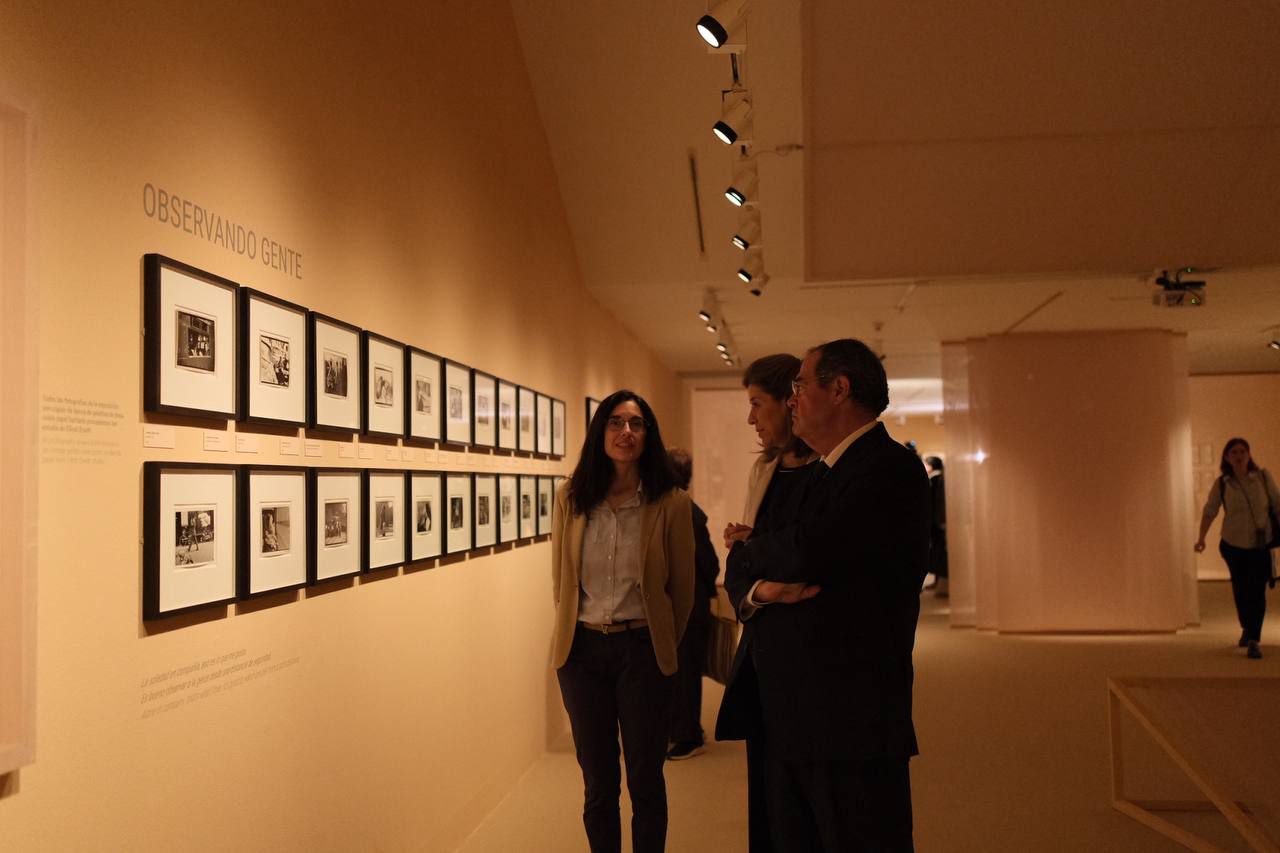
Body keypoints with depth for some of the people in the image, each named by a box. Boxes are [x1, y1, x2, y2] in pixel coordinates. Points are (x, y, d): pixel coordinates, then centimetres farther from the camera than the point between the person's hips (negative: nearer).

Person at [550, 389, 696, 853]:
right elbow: (560, 580, 10)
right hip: (582, 650, 2)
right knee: (598, 781, 13)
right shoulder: (570, 498, -2)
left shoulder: (672, 504, -8)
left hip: (642, 650, -2)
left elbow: (682, 588, 3)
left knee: (645, 779, 9)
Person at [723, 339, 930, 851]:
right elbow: (738, 568, 14)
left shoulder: (890, 468, -13)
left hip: (853, 723, -8)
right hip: (788, 718, 8)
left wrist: (749, 547, -5)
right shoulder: (818, 475, 16)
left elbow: (809, 552, -27)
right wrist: (762, 586, -11)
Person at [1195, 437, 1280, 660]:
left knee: (1257, 591, -10)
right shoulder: (1222, 484, -3)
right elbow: (1209, 511, -2)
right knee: (1240, 590, 12)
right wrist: (1201, 538, -10)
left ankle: (1254, 640, -8)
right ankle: (1247, 629, 36)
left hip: (1261, 544, -1)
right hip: (1234, 545, 1)